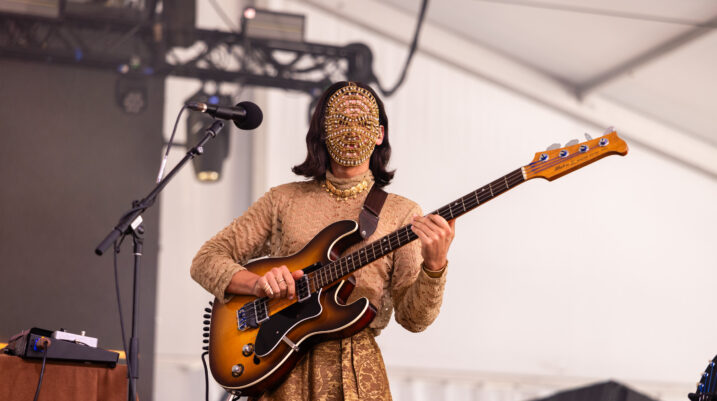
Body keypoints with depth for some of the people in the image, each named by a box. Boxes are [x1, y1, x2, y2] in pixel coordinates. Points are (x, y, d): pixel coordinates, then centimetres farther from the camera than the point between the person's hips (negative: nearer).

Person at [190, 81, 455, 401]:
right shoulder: (284, 200, 12)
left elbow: (413, 318, 1)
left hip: (356, 373, 0)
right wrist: (258, 283, -8)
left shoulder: (401, 214, 8)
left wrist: (434, 266, -18)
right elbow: (205, 260, 10)